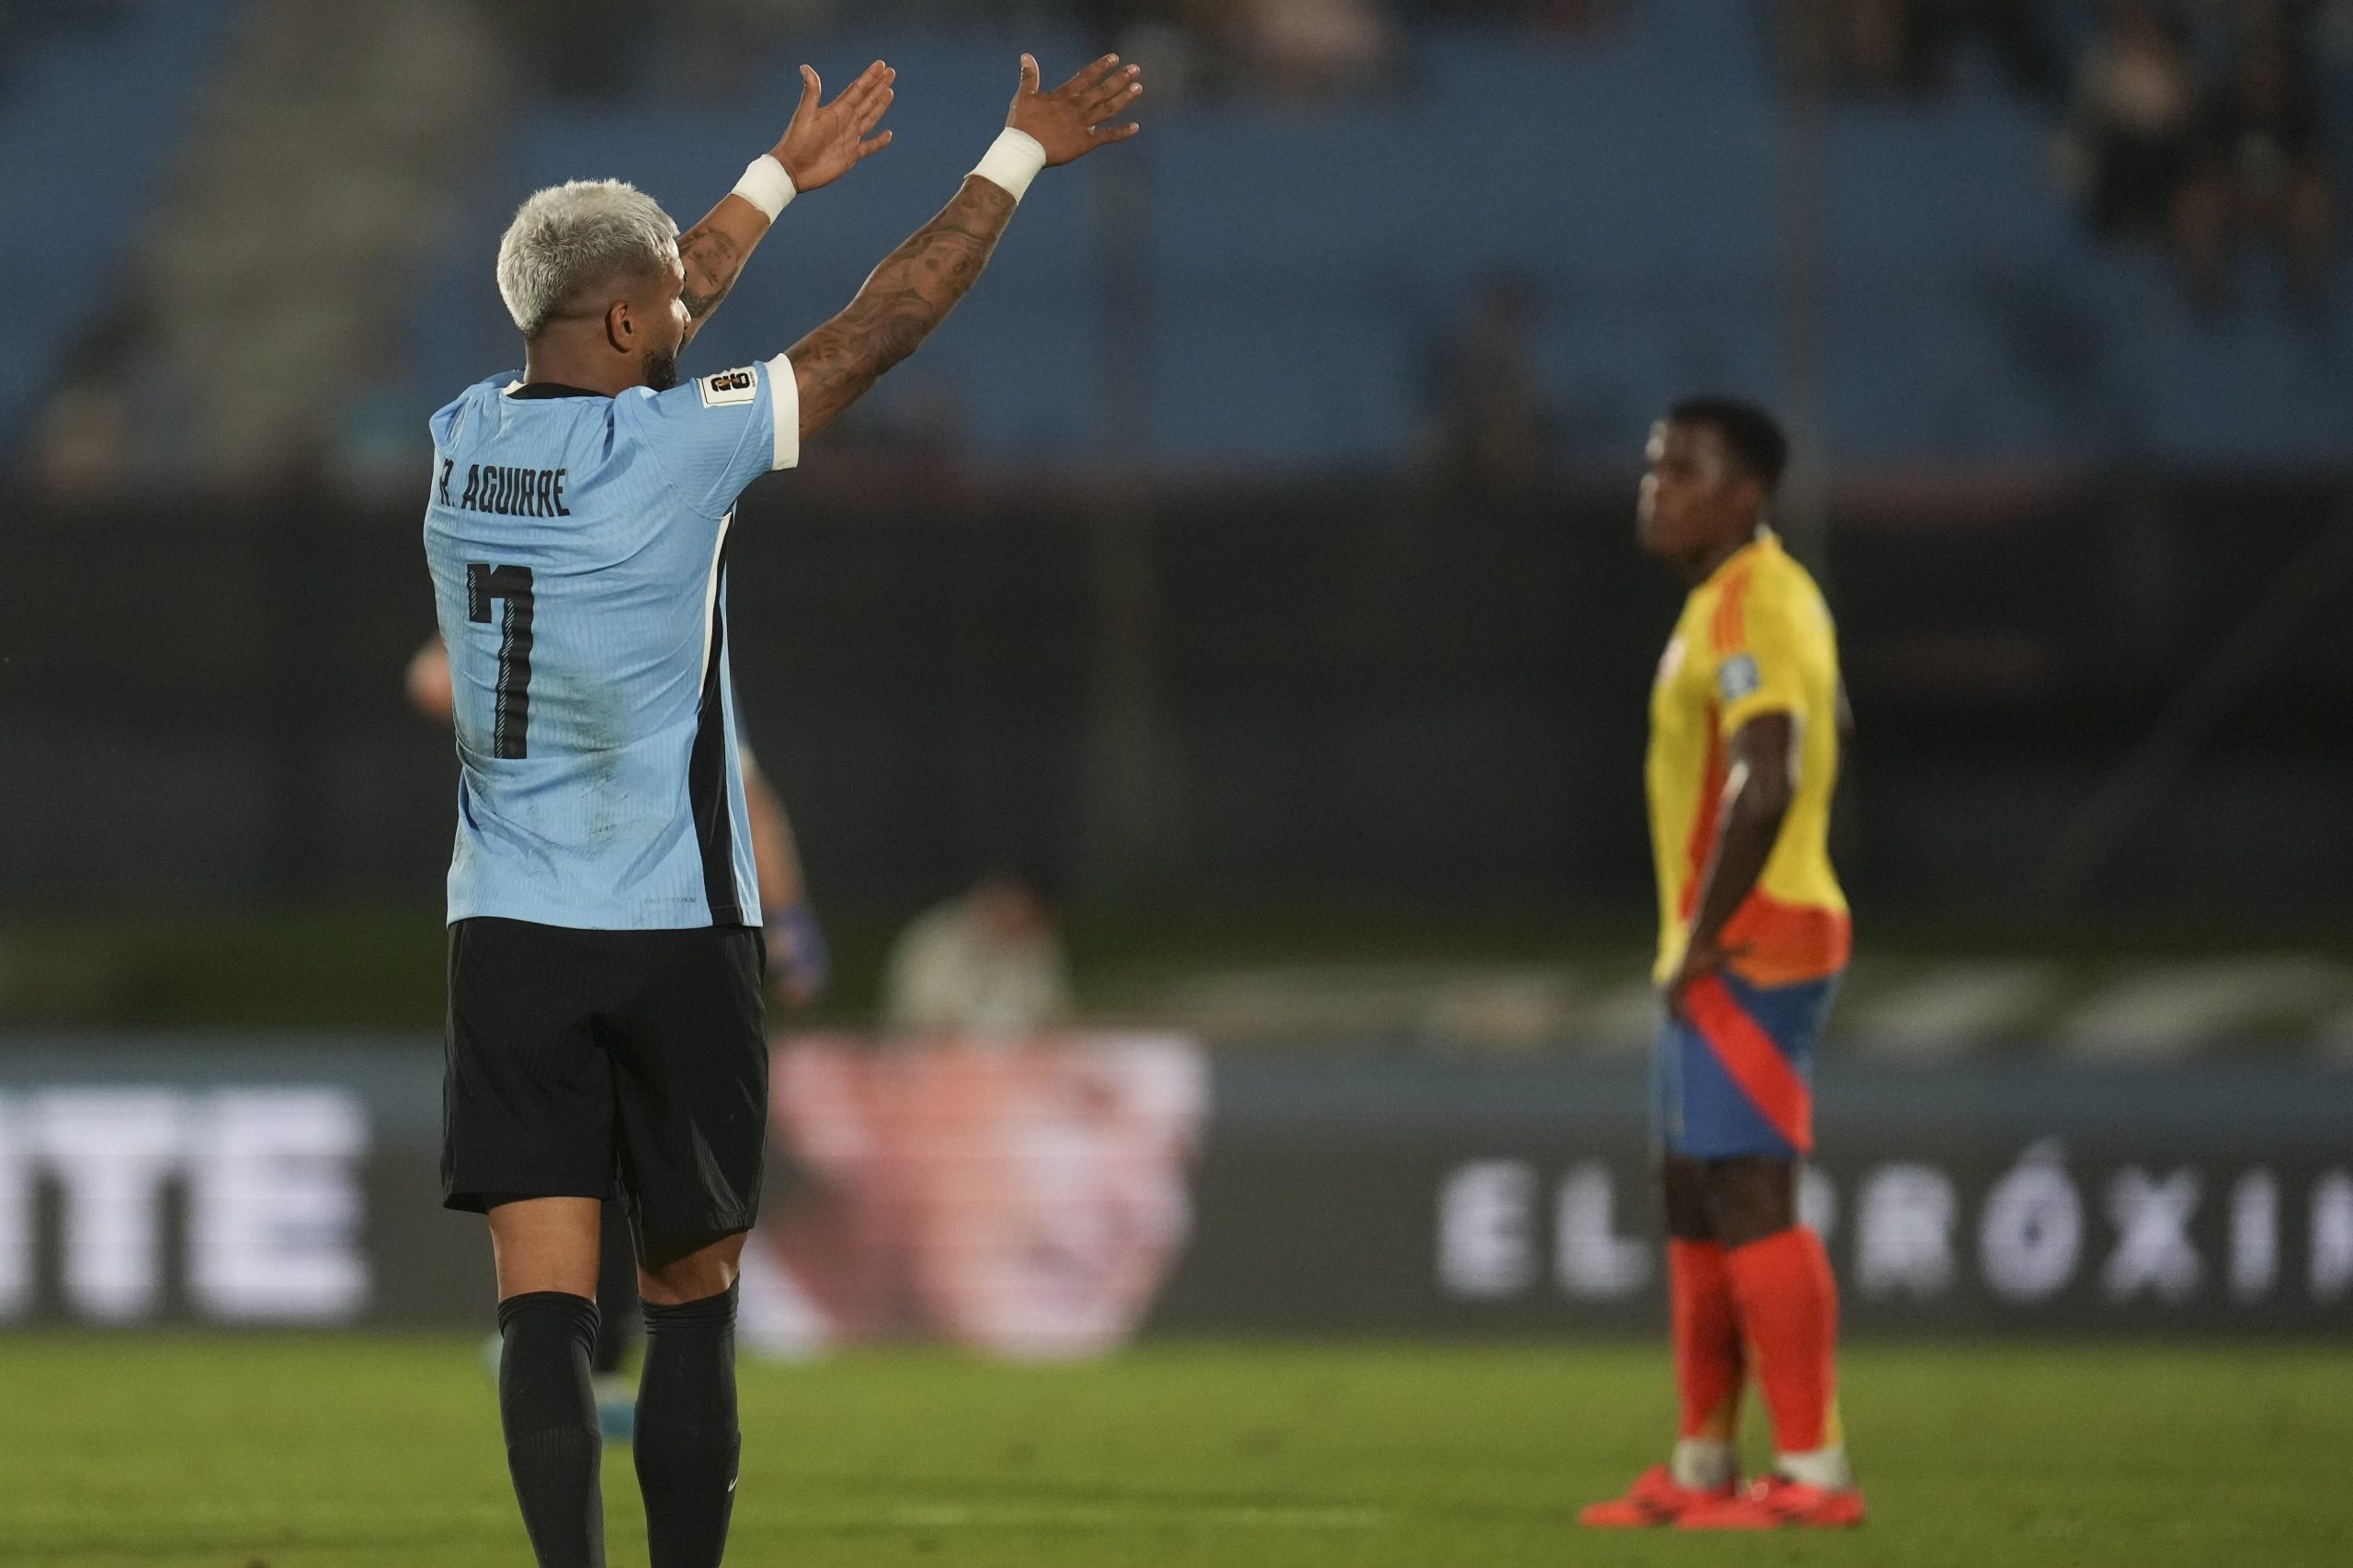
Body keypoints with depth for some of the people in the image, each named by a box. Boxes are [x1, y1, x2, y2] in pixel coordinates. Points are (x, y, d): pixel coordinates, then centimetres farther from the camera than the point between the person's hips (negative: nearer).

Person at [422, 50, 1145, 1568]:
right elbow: (887, 322, -4)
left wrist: (784, 176, 34)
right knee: (691, 1300, 9)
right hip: (674, 932, -4)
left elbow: (641, 325, 22)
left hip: (507, 932, 4)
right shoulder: (672, 448, -12)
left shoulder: (467, 440, 3)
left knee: (544, 1307, -5)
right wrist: (1021, 155, 8)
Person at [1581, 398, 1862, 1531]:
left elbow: (1764, 787, -26)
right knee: (1693, 1197, 13)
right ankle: (1702, 1468, 18)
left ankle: (1814, 1472, -13)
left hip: (1742, 951, -11)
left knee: (1748, 1196, -12)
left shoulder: (1752, 607, -15)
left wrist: (1702, 942, -20)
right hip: (1717, 951, 11)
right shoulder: (1733, 600, 17)